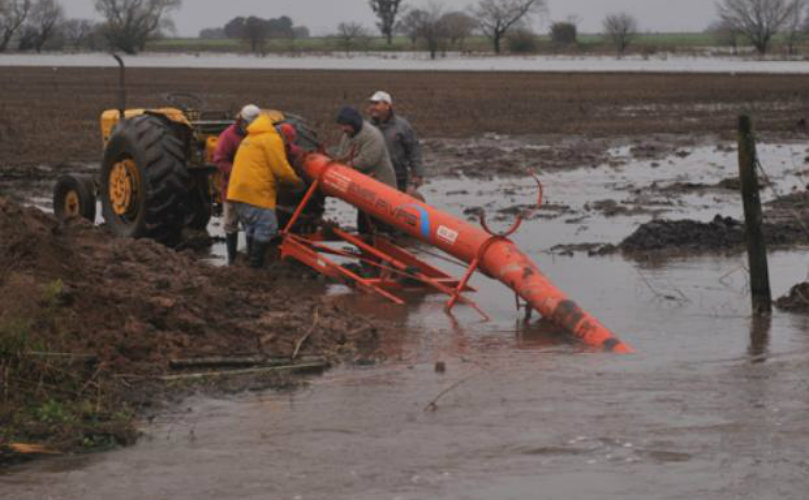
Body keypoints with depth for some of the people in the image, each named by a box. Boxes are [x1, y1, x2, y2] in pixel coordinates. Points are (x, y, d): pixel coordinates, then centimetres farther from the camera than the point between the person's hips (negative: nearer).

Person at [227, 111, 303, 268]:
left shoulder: (249, 140, 25)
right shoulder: (272, 140, -5)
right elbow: (281, 169, -10)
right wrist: (296, 180, 6)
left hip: (238, 190, 10)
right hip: (256, 192, -10)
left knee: (252, 229, 17)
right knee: (266, 228, -7)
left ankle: (252, 263, 20)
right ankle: (256, 265, -10)